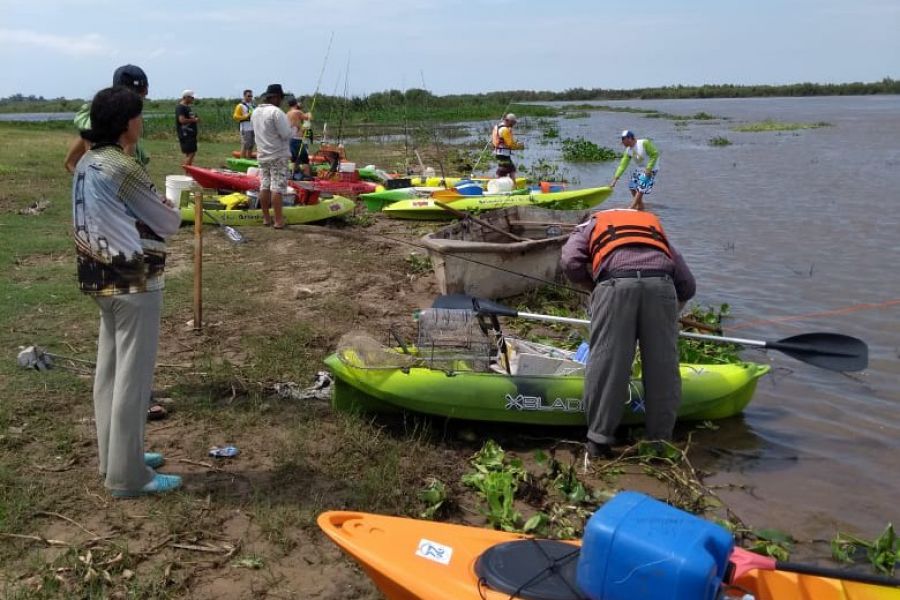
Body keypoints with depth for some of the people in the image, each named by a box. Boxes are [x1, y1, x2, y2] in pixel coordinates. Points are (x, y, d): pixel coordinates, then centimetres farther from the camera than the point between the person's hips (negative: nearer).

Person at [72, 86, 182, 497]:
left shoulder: (87, 164, 9)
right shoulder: (123, 169, -19)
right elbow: (169, 222, -10)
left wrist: (151, 209, 7)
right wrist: (168, 210, 11)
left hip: (102, 278, 10)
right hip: (134, 282, -9)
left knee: (109, 371, 17)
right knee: (133, 377, -1)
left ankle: (113, 456, 30)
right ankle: (127, 475, 8)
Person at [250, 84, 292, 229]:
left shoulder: (255, 112, 9)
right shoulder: (276, 112, -16)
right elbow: (286, 134, -18)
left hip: (262, 155, 7)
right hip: (278, 155, -7)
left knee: (264, 186, 10)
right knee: (277, 188, -7)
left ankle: (266, 218, 14)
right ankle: (278, 221, -6)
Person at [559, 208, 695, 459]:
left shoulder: (590, 225, 31)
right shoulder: (655, 225, 37)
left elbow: (570, 263, 8)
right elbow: (687, 285, 28)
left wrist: (593, 286, 24)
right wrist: (670, 313, 41)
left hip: (615, 282, -2)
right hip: (660, 284, 2)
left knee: (606, 362, 5)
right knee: (663, 366, 11)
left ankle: (599, 440, 11)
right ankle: (661, 441, 21)